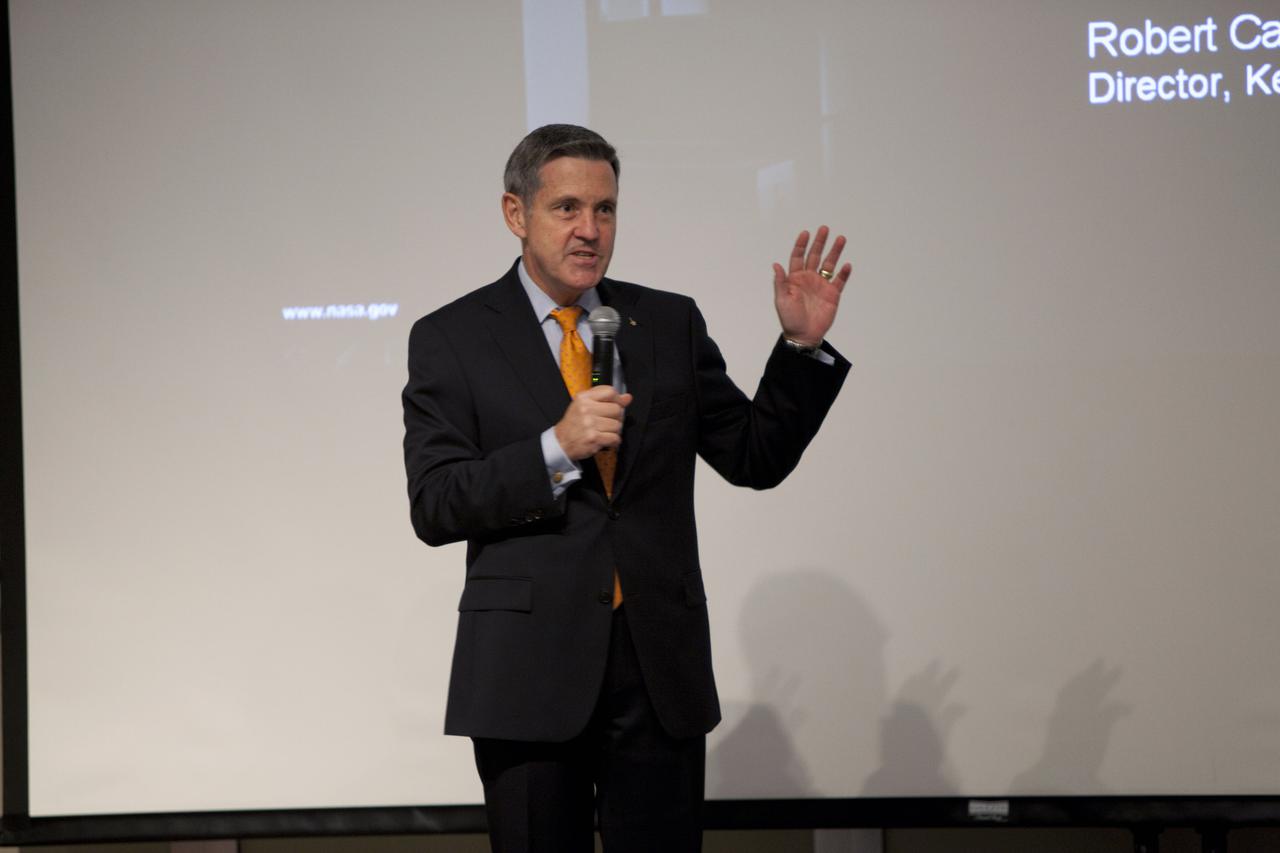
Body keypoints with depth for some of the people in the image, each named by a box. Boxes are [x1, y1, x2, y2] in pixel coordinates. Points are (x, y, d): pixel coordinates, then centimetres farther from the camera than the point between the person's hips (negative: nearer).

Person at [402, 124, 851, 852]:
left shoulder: (671, 324, 9)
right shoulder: (452, 339, 1)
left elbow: (756, 457, 9)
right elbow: (434, 508, -7)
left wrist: (803, 345, -3)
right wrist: (555, 450, -19)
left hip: (660, 668, 2)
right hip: (529, 672, -2)